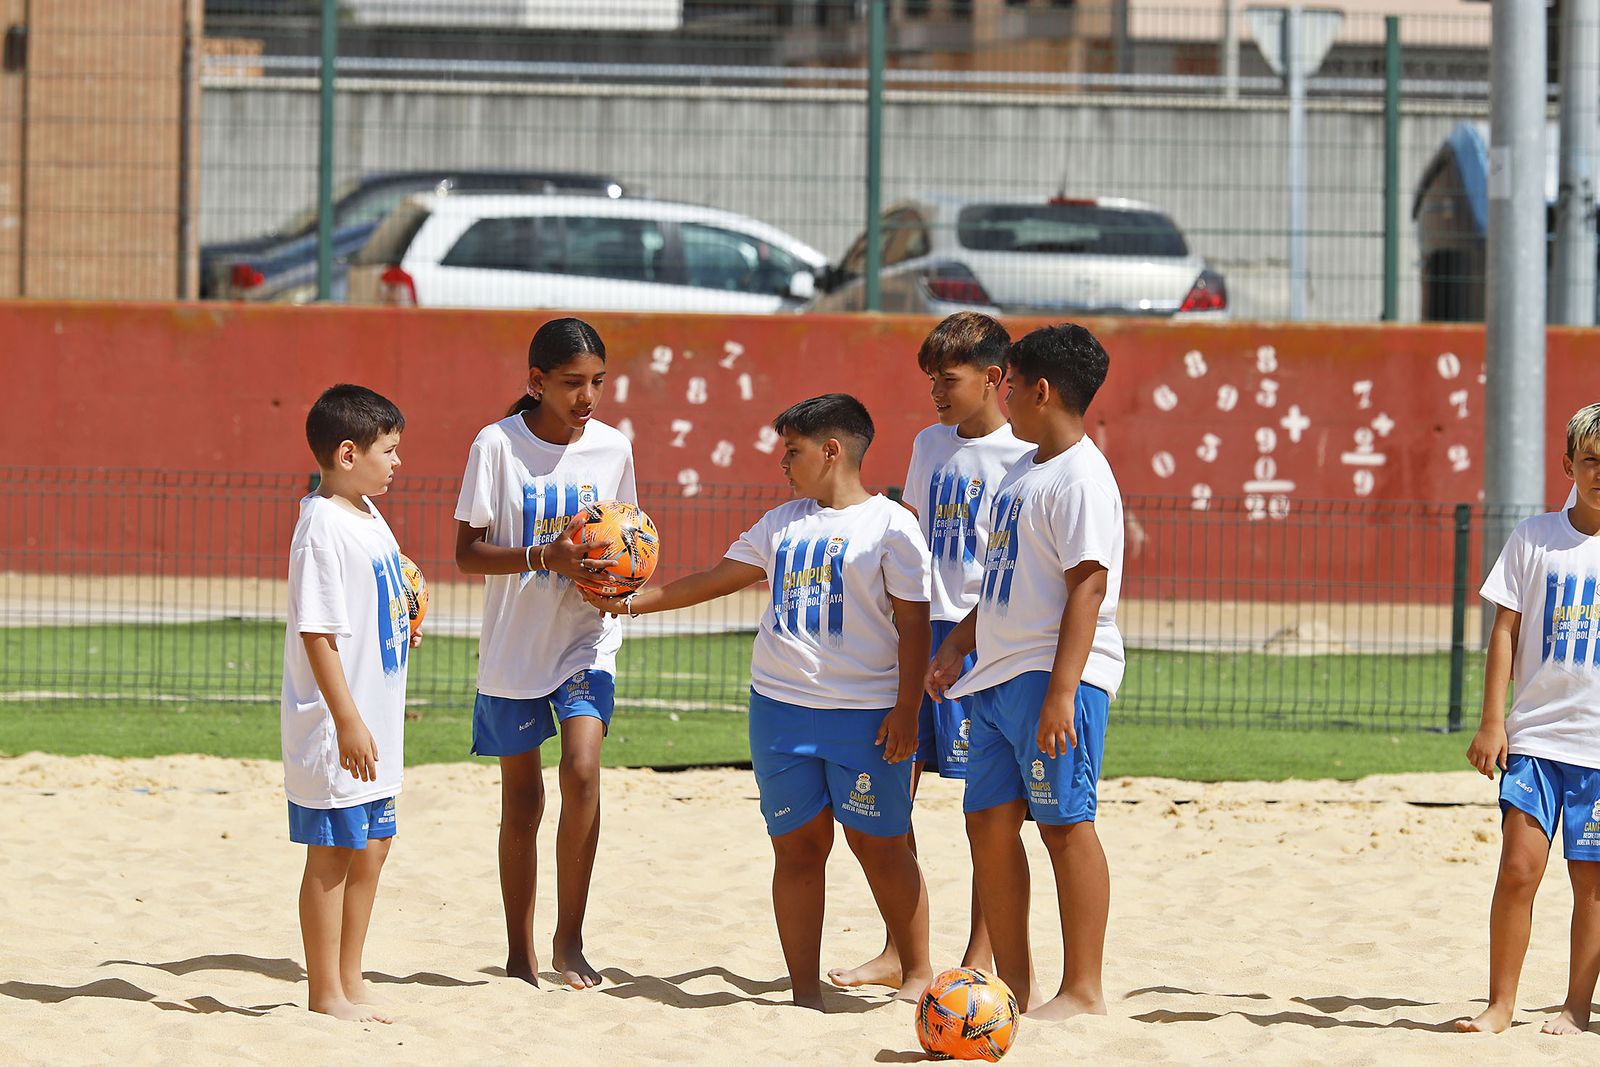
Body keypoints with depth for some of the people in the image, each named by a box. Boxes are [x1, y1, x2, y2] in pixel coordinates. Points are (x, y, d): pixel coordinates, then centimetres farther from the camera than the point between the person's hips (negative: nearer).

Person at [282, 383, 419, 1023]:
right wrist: (348, 721, -23)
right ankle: (326, 993, 7)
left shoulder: (367, 516, 10)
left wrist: (400, 630, 9)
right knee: (331, 854, -1)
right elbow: (317, 633, -22)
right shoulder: (323, 527, -19)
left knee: (370, 847, 15)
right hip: (337, 728, -10)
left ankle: (349, 983, 25)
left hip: (374, 720, 10)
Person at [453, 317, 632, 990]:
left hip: (586, 640, 1)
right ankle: (519, 954, 19)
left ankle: (570, 939, -7)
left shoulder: (613, 448, 1)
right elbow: (467, 554, -8)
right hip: (514, 647, -1)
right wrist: (544, 558, -23)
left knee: (582, 771, -18)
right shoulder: (498, 445, -9)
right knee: (522, 798, 6)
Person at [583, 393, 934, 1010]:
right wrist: (632, 603, 17)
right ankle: (805, 989, 7)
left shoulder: (889, 525, -3)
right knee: (797, 845, 3)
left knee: (879, 844, -1)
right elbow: (717, 580, 21)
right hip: (780, 706, 5)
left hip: (865, 713, -5)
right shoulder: (782, 524, 14)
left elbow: (913, 625, -6)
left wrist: (906, 710, -12)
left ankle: (917, 973, 14)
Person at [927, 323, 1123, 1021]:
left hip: (1056, 675, -10)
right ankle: (1015, 986, 14)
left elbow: (1089, 588, -19)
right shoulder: (1023, 471, 18)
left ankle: (1083, 990, -3)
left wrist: (1061, 691, -24)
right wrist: (957, 646, 24)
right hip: (999, 674, 10)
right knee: (989, 820, 8)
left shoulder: (1081, 478, -13)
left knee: (1064, 822, -7)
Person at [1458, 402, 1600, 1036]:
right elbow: (1506, 633, 6)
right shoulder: (1534, 539, 4)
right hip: (1536, 734, 0)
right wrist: (1491, 722, 0)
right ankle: (1501, 1002, 2)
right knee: (1519, 865, -7)